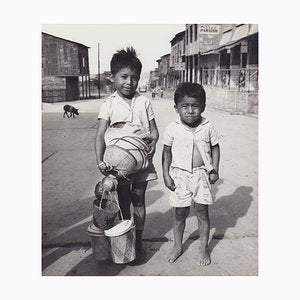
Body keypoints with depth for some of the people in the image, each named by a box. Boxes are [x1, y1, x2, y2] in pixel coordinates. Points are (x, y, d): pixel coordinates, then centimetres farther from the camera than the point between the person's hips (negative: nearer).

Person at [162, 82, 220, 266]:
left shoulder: (208, 127, -6)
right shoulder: (172, 129, -7)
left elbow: (215, 148, 6)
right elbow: (167, 152, 1)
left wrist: (215, 170, -2)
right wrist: (166, 175, -2)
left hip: (201, 174, 0)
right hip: (180, 175, 0)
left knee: (202, 211, 7)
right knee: (180, 213, 10)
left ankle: (204, 248, 25)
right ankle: (178, 246, 30)